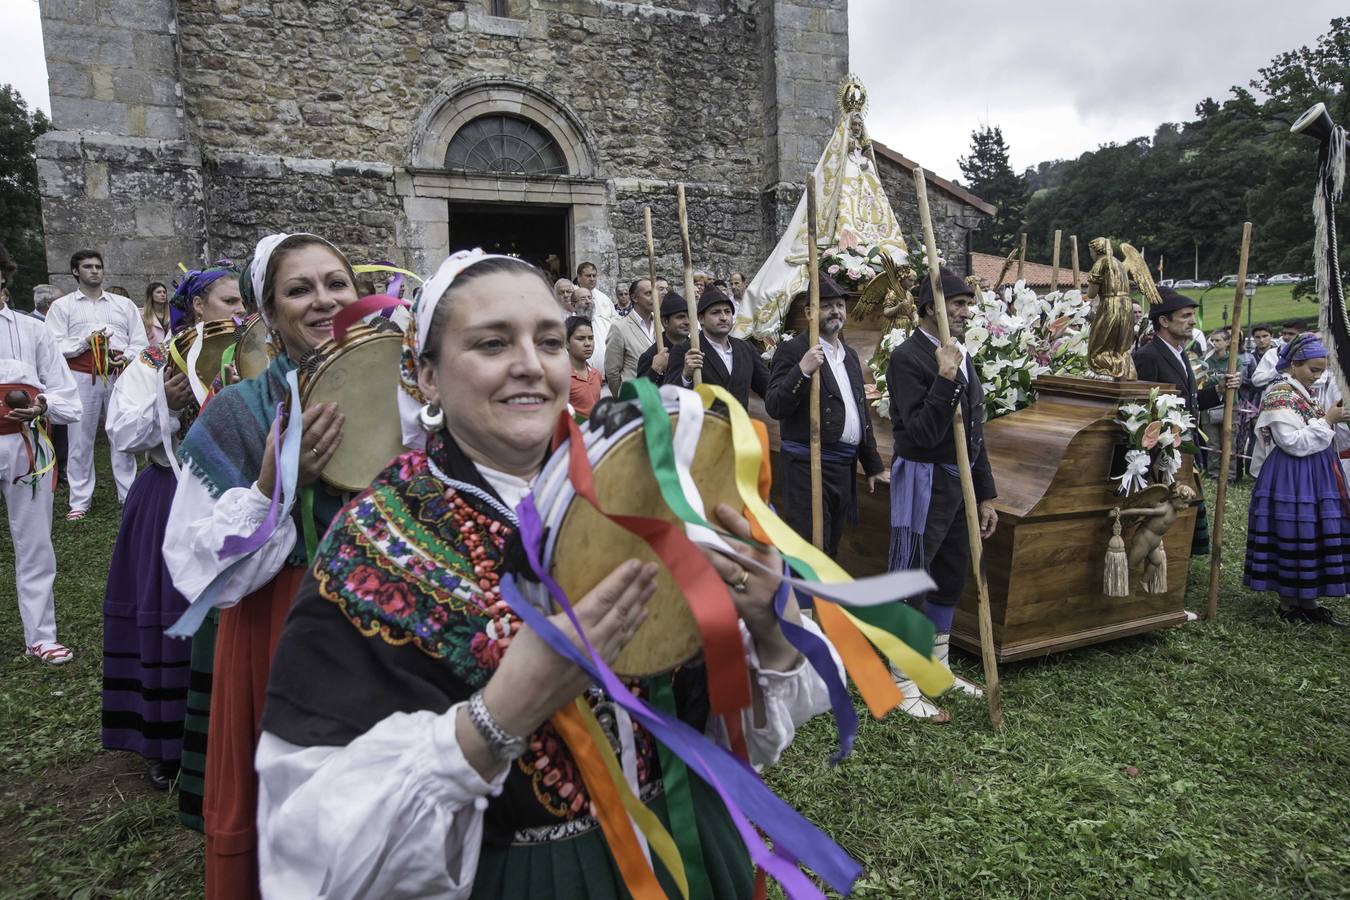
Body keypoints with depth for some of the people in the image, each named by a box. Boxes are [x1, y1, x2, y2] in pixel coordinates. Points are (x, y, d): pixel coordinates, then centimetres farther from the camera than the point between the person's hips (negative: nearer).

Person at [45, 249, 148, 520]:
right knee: (81, 439, 0)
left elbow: (140, 342, 9)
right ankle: (80, 501, 7)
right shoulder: (62, 306, 9)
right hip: (82, 378, -1)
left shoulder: (124, 304, 15)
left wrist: (126, 357, -9)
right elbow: (54, 347, 0)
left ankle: (129, 494, 11)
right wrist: (86, 341, -13)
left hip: (120, 375, 1)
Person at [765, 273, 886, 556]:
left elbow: (861, 413, 22)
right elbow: (774, 407, -16)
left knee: (830, 550, 16)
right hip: (808, 466, -7)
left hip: (844, 467, 8)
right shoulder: (792, 350, -7)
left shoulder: (850, 354, 17)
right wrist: (802, 371, -28)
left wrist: (873, 465, 22)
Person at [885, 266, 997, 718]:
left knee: (950, 578, 18)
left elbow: (973, 432, 15)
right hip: (923, 481, -9)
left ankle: (938, 668, 34)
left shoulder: (961, 356, 11)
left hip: (960, 480, 9)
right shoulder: (908, 358, -16)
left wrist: (985, 495, 16)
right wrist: (945, 379, -32)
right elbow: (922, 434, -24)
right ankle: (902, 684, 14)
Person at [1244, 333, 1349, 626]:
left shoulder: (1303, 392, 13)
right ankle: (1288, 604, 10)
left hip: (1314, 479, 9)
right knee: (1291, 536, -2)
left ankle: (1308, 601, 21)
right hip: (1290, 480, -9)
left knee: (1312, 536, 12)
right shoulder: (1280, 394, -15)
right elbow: (1294, 443, -21)